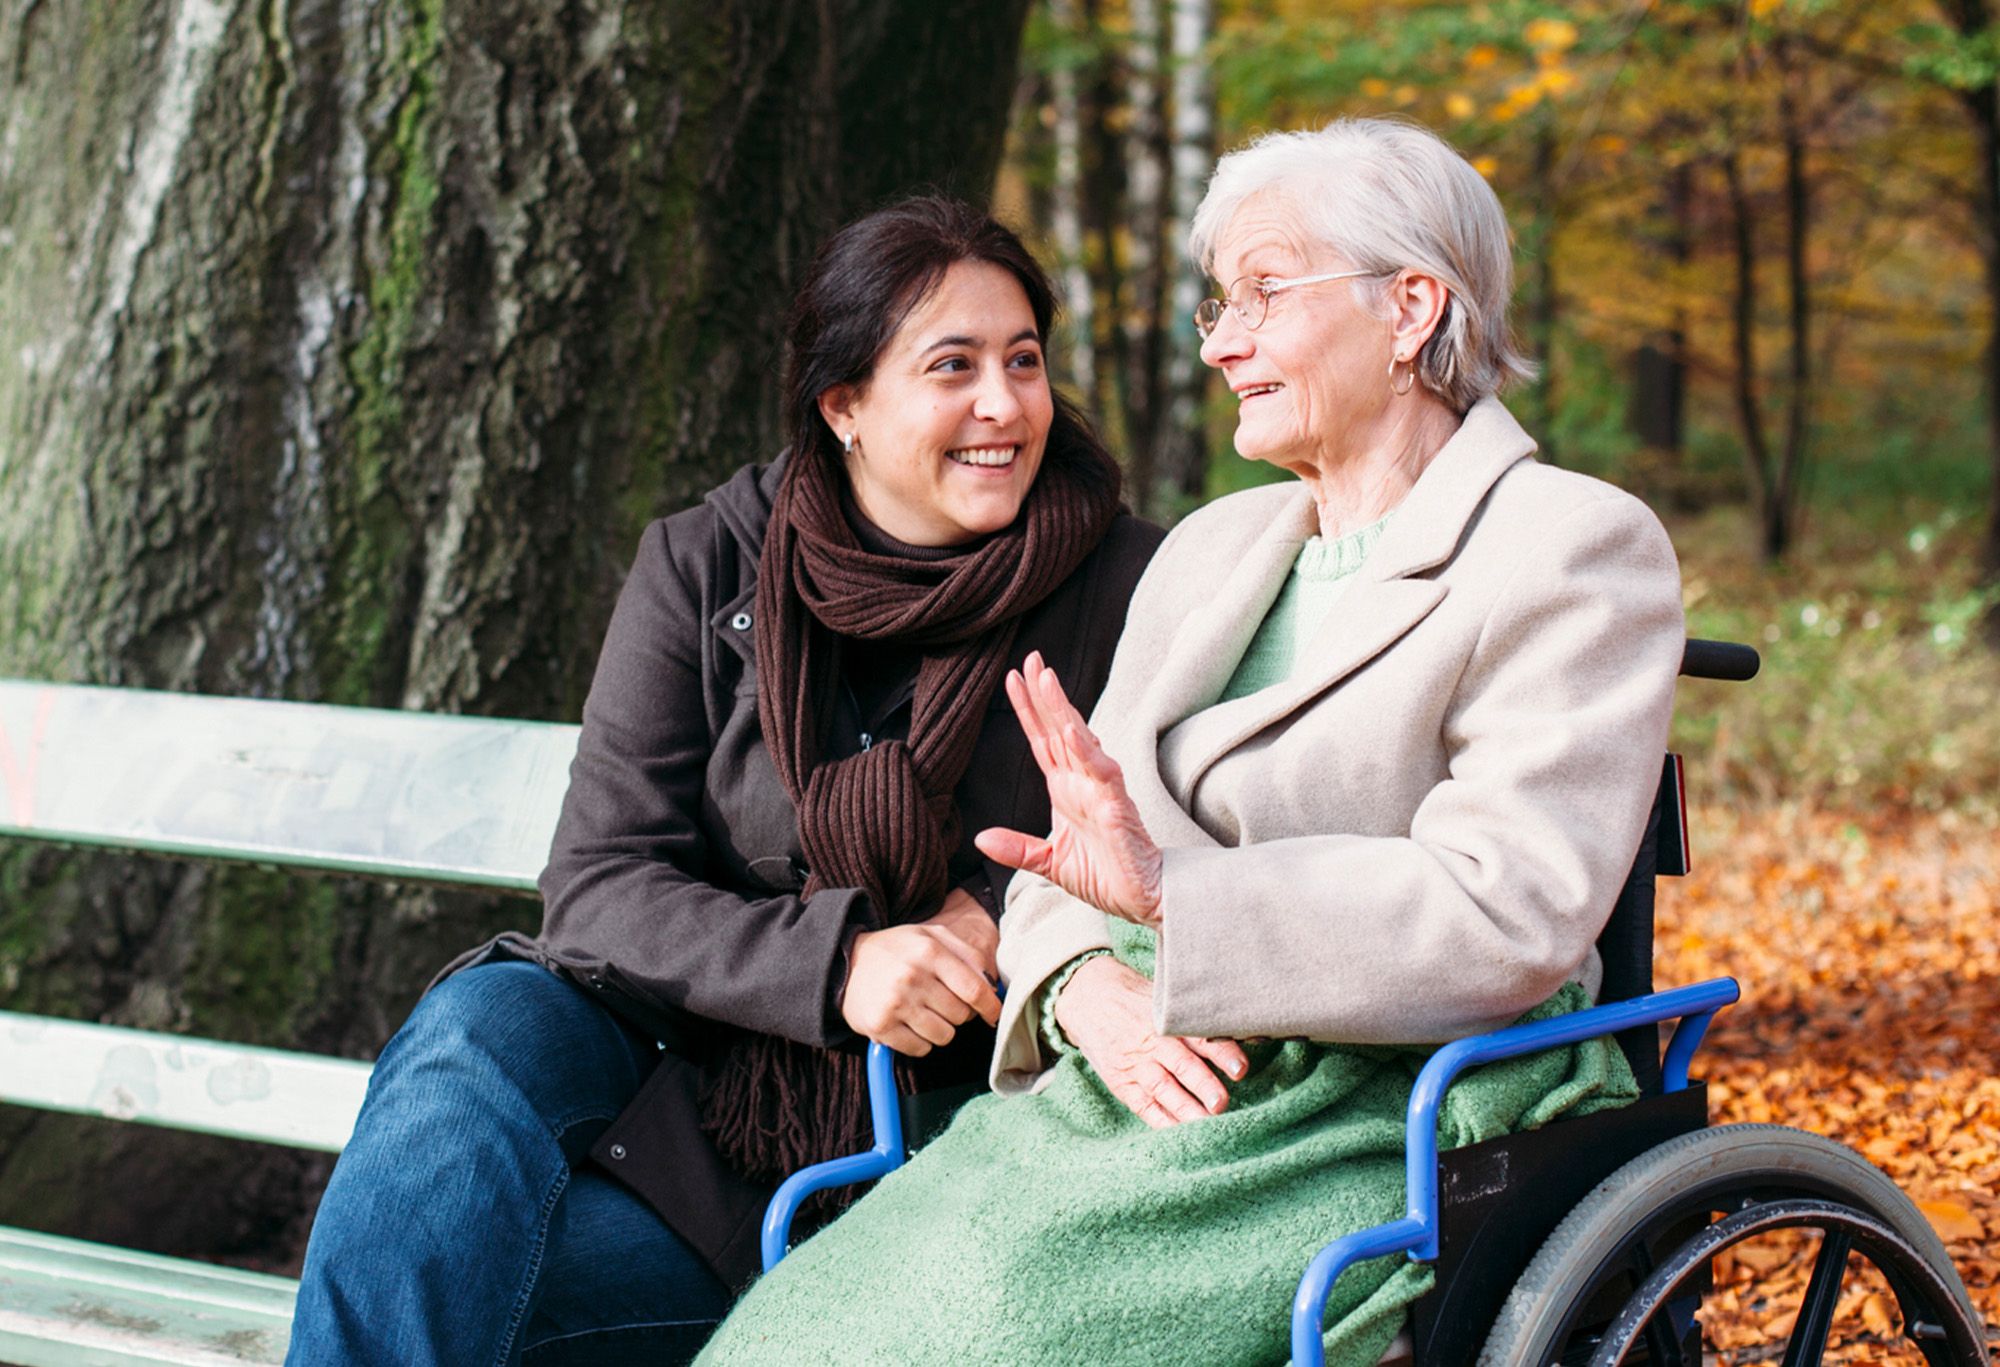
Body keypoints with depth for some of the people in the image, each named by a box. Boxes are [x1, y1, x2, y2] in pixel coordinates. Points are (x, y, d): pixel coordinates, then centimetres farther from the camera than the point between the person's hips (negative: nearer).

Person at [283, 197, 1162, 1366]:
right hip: (672, 1043, 2)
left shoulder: (1123, 587, -4)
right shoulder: (707, 565, -1)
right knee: (485, 1028, -33)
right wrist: (834, 962, -24)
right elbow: (599, 883, -7)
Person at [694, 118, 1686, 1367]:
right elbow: (1070, 857, 17)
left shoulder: (1578, 551, -3)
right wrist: (1090, 991, -8)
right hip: (1140, 1093, 6)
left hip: (1372, 1147, -6)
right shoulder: (1210, 550, 21)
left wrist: (1170, 893, -23)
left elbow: (1510, 913, -16)